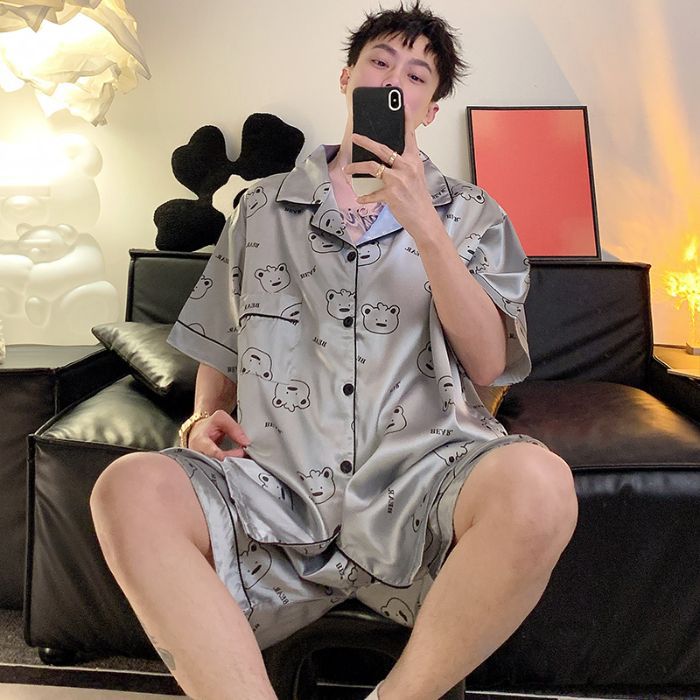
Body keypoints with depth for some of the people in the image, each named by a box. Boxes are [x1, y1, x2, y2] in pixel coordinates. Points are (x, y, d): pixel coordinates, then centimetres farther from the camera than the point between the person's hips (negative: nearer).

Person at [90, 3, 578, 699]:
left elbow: (488, 362, 4)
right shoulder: (261, 207, 22)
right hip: (276, 480, 1)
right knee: (132, 488, -29)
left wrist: (422, 224, -4)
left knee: (536, 483, -34)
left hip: (419, 470, 0)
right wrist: (206, 419, 3)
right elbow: (218, 353, 25)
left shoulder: (471, 214, 18)